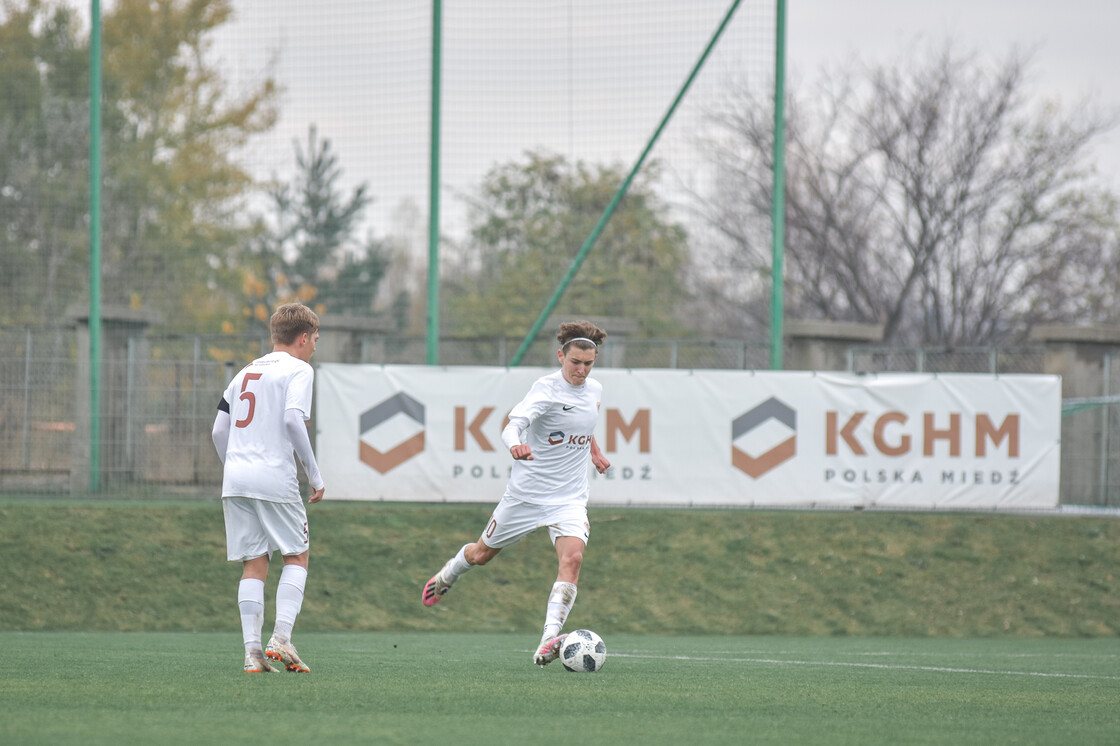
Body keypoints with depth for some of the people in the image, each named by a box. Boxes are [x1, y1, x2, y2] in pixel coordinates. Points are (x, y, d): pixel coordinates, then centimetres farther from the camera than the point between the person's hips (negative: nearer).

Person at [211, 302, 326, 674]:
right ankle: (281, 639, -7)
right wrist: (314, 473, -9)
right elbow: (292, 419, -15)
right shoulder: (299, 370, 1)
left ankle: (252, 650, -1)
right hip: (275, 477, -6)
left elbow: (219, 431, 17)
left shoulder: (245, 373, 21)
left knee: (253, 565, 7)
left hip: (235, 476, 6)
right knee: (297, 556, 7)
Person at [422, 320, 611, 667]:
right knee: (482, 553, 15)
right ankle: (447, 576, 51)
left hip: (569, 498, 4)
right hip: (527, 491, -4)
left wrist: (595, 450, 26)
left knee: (572, 557, -23)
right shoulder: (547, 388, -18)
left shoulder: (594, 390, 4)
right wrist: (515, 444, -55)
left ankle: (548, 644, -29)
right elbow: (513, 424, -35)